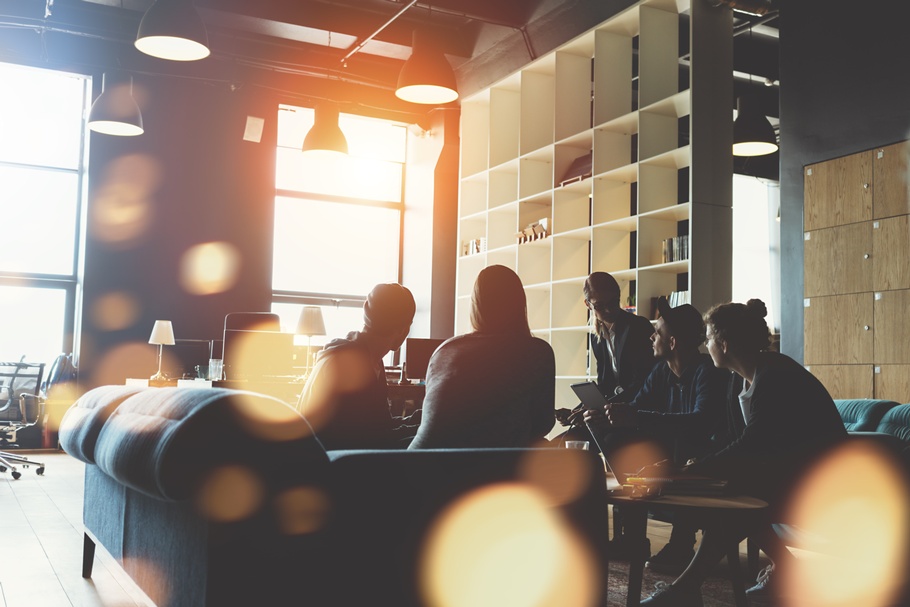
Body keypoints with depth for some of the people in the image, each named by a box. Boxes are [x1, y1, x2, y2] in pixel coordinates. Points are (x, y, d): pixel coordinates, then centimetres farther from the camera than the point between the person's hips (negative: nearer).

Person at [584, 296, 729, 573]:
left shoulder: (708, 372, -20)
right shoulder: (660, 373, 4)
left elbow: (702, 422, -38)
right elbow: (632, 411, 4)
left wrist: (636, 417, -43)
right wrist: (604, 418, -20)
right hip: (669, 455, 8)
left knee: (684, 437, -37)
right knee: (616, 441, -6)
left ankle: (681, 546, -30)